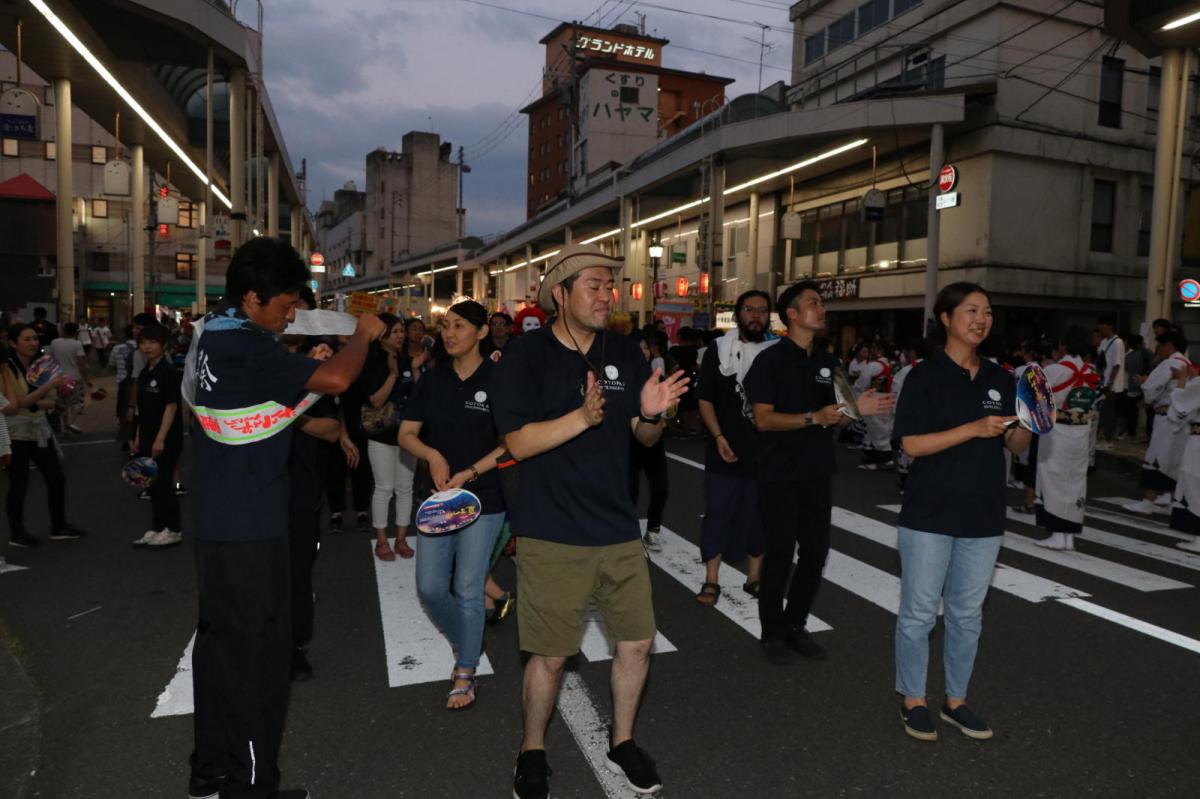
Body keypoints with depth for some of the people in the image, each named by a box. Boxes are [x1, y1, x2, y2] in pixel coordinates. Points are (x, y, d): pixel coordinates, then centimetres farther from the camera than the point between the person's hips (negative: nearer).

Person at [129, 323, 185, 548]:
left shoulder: (169, 372, -13)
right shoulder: (145, 373, 12)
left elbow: (171, 406, -17)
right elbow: (144, 410, 18)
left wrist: (161, 438, -21)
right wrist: (139, 436, 17)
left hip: (166, 439, -8)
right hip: (148, 438, 8)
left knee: (162, 483, -2)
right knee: (152, 484, 12)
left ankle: (173, 530, 9)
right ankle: (157, 529, 22)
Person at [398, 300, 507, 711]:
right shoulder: (432, 380, 4)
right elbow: (406, 434, 4)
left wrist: (470, 473, -19)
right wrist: (433, 455, -16)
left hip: (484, 499, -4)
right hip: (438, 496, 4)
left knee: (468, 590, 3)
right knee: (429, 587, 7)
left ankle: (466, 674, 23)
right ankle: (463, 643, 36)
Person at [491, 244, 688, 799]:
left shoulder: (625, 354, 5)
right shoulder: (524, 356, -9)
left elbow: (645, 437, 9)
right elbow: (518, 442, -16)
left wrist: (652, 414, -14)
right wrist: (583, 417, -28)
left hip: (618, 527, 5)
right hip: (552, 534, -5)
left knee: (637, 642, 12)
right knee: (551, 654, 6)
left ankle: (622, 744, 36)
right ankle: (532, 753, 32)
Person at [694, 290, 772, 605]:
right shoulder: (718, 352, 1)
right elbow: (705, 400, 1)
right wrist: (718, 437, -12)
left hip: (765, 452, 2)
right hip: (726, 451, -1)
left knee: (759, 516, 11)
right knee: (718, 514, 3)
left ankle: (754, 577, 25)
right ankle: (711, 580, 14)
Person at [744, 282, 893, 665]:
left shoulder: (829, 363, 12)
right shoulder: (770, 360, -8)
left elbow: (831, 417, 17)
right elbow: (764, 418, -15)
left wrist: (856, 410, -3)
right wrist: (814, 418, -23)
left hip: (818, 475, 6)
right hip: (781, 476, -6)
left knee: (816, 553, 10)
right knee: (780, 554, 2)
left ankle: (796, 626, 26)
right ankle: (773, 633, 17)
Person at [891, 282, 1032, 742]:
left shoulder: (1000, 380, 7)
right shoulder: (926, 376, -8)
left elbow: (1015, 446, 11)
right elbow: (911, 444, -15)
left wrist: (1029, 427, -11)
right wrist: (974, 429, -23)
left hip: (983, 517, 5)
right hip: (929, 515, -5)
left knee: (968, 614, 15)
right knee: (919, 613, 5)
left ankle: (955, 701, 30)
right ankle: (914, 701, 22)